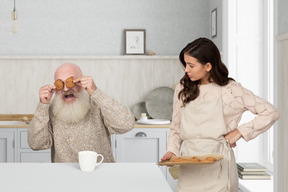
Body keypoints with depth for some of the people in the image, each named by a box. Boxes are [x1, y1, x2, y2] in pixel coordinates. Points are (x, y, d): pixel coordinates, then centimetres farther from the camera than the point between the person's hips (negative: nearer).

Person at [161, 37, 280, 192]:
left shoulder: (230, 90, -4)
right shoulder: (182, 89, 7)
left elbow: (270, 113, -4)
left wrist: (239, 132, -7)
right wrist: (172, 150, -4)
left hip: (217, 168, -3)